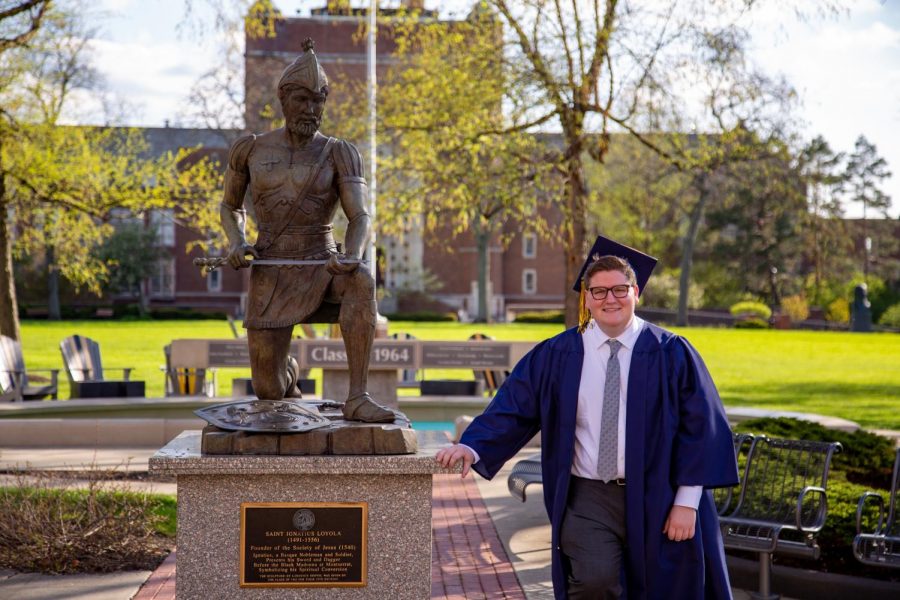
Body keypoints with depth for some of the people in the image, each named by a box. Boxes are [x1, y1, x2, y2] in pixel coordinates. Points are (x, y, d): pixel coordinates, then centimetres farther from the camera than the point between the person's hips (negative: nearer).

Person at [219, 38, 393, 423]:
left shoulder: (340, 153, -1)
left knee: (361, 281, -38)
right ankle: (286, 371, 36)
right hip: (271, 276, 1)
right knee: (269, 393, -4)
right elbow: (230, 208, 17)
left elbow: (360, 219, -12)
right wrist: (236, 244, -6)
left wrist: (352, 256, -35)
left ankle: (358, 397, -35)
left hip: (323, 270, -1)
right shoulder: (248, 149, 4)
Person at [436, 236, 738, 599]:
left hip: (655, 501, 0)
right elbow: (513, 411, -1)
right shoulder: (556, 356, 3)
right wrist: (472, 447, -19)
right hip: (588, 499, 0)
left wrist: (687, 501, -8)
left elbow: (700, 428, -2)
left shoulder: (670, 354, -1)